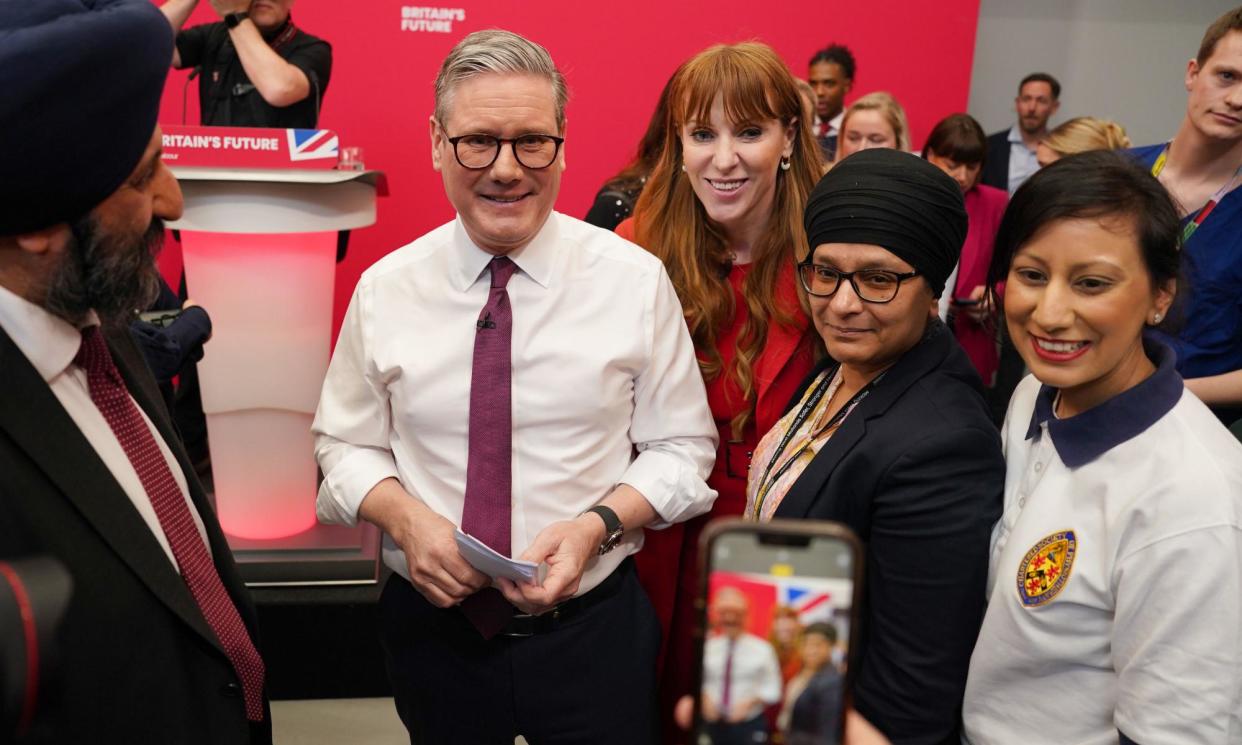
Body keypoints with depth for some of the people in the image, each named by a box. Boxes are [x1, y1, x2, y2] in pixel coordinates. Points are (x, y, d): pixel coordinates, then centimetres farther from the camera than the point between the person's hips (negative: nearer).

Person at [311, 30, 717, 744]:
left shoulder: (637, 280, -9)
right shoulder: (384, 290, -5)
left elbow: (681, 448, -2)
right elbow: (347, 443, 4)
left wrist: (597, 525, -19)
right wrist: (404, 516, -16)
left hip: (594, 630, -1)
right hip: (433, 626, 2)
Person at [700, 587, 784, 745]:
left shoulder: (761, 649, -5)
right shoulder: (708, 647, 2)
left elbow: (772, 689, -3)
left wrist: (750, 702, -16)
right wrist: (704, 697, -8)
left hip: (749, 726, -3)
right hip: (714, 724, 3)